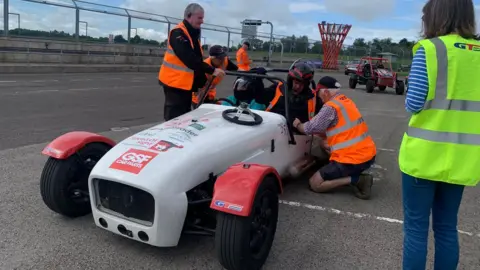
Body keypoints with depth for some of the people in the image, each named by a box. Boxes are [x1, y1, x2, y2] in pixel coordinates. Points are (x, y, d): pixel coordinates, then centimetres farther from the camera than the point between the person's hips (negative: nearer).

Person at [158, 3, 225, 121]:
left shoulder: (193, 34, 15)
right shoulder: (178, 33, -15)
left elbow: (197, 60, 16)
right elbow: (190, 59, -25)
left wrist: (204, 83, 12)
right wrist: (212, 70, -24)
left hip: (186, 83, 9)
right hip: (175, 82, -9)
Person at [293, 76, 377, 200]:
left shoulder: (330, 107, -14)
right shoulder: (347, 101, 12)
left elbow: (310, 128, -10)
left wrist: (298, 125, 10)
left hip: (353, 160, -9)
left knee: (315, 183, 2)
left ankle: (355, 180, -9)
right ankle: (357, 176, 14)